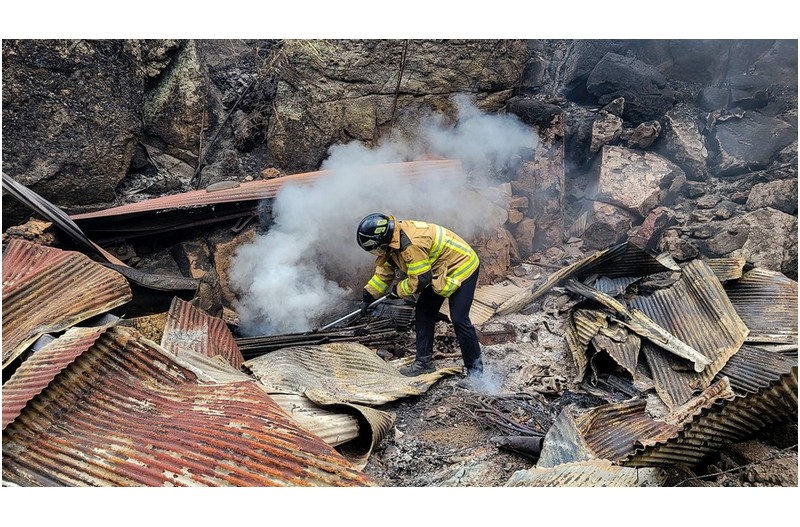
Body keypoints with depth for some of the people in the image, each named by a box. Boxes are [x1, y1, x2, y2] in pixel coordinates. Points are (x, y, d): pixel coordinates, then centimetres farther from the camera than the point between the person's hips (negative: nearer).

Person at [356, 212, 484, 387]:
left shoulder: (411, 244, -35)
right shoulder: (392, 240, -3)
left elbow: (419, 280, -27)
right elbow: (383, 273, 9)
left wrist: (396, 290, -11)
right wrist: (368, 297, 6)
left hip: (461, 267, -10)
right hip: (439, 272, 10)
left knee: (459, 319, -13)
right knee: (423, 312, 9)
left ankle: (475, 369, 1)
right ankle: (424, 361, 19)